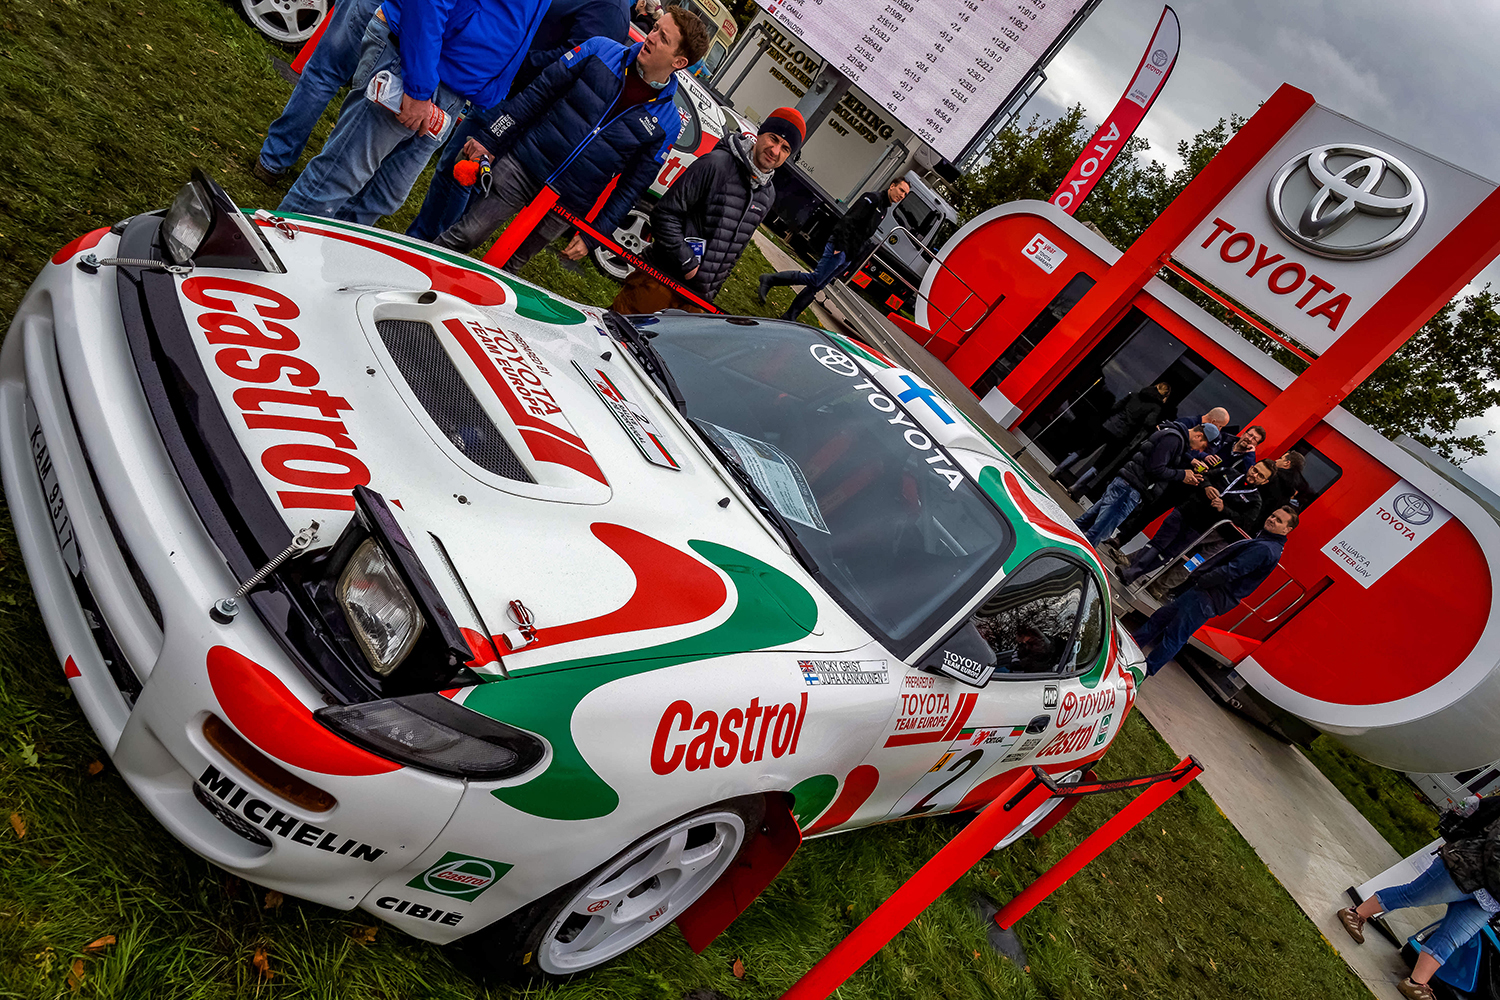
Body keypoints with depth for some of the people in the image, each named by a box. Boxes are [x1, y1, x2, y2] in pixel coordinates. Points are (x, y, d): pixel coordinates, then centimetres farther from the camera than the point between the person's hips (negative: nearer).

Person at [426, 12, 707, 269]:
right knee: (465, 236, 1)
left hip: (567, 208, 0)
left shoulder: (666, 124, -4)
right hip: (523, 166, 0)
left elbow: (632, 185, 0)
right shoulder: (600, 50, -3)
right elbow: (538, 94, 0)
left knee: (511, 263, 8)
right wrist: (490, 140, -3)